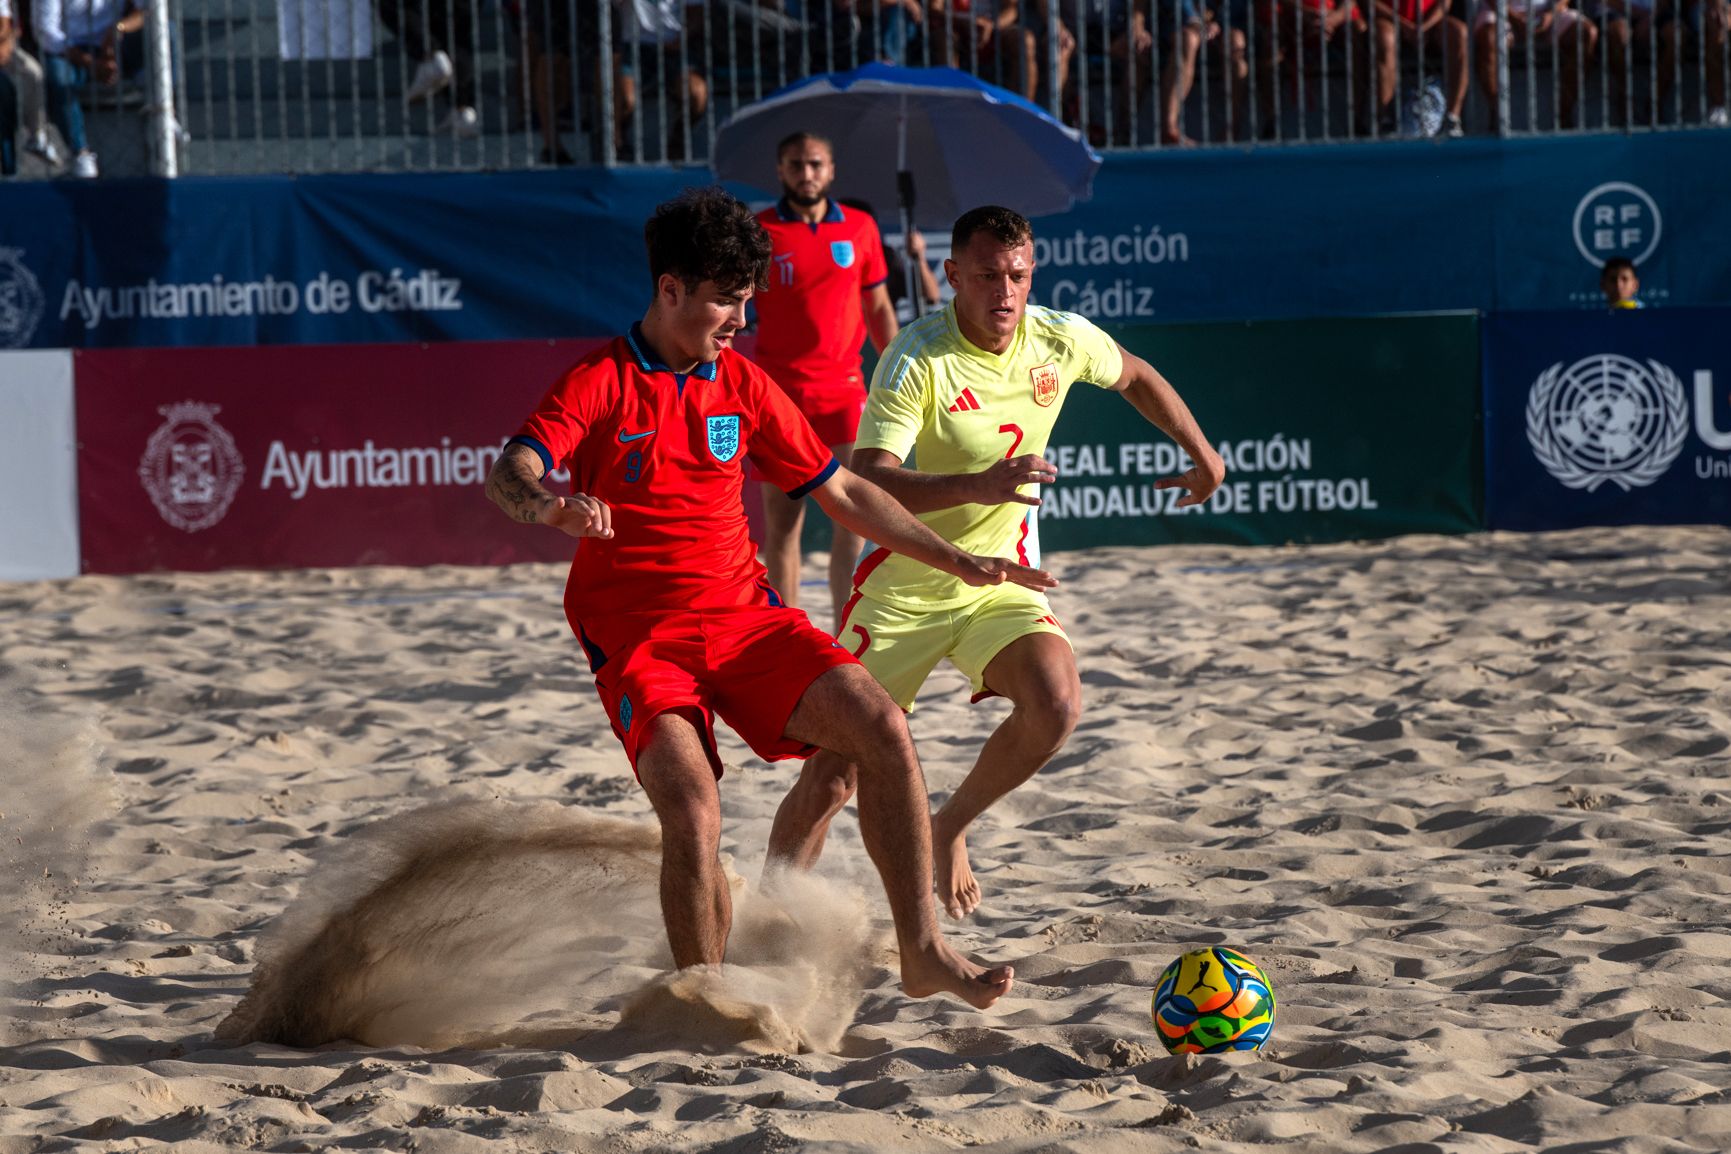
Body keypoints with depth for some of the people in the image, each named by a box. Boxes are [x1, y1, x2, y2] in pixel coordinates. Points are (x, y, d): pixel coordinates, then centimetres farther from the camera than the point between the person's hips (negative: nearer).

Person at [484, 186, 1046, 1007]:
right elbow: (508, 476, -22)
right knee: (692, 810, -25)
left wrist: (961, 563, 13)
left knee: (882, 730, -15)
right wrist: (551, 507, -46)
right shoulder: (600, 384, -6)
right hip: (637, 632, -4)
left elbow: (842, 493, 17)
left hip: (744, 613, 4)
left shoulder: (743, 386, 9)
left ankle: (922, 952, -8)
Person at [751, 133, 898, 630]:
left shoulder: (860, 228, 8)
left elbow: (878, 309, 16)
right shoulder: (758, 233, 0)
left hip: (843, 389, 2)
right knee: (782, 518, 1)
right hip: (777, 392, -2)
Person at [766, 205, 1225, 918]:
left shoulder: (1063, 340, -7)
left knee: (1056, 706, -24)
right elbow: (866, 482, -34)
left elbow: (1134, 376, 17)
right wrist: (977, 487, -46)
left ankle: (949, 829, 3)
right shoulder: (918, 360, -23)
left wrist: (1202, 453, 18)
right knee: (832, 775, -5)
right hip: (903, 583, -3)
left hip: (1001, 578, 3)